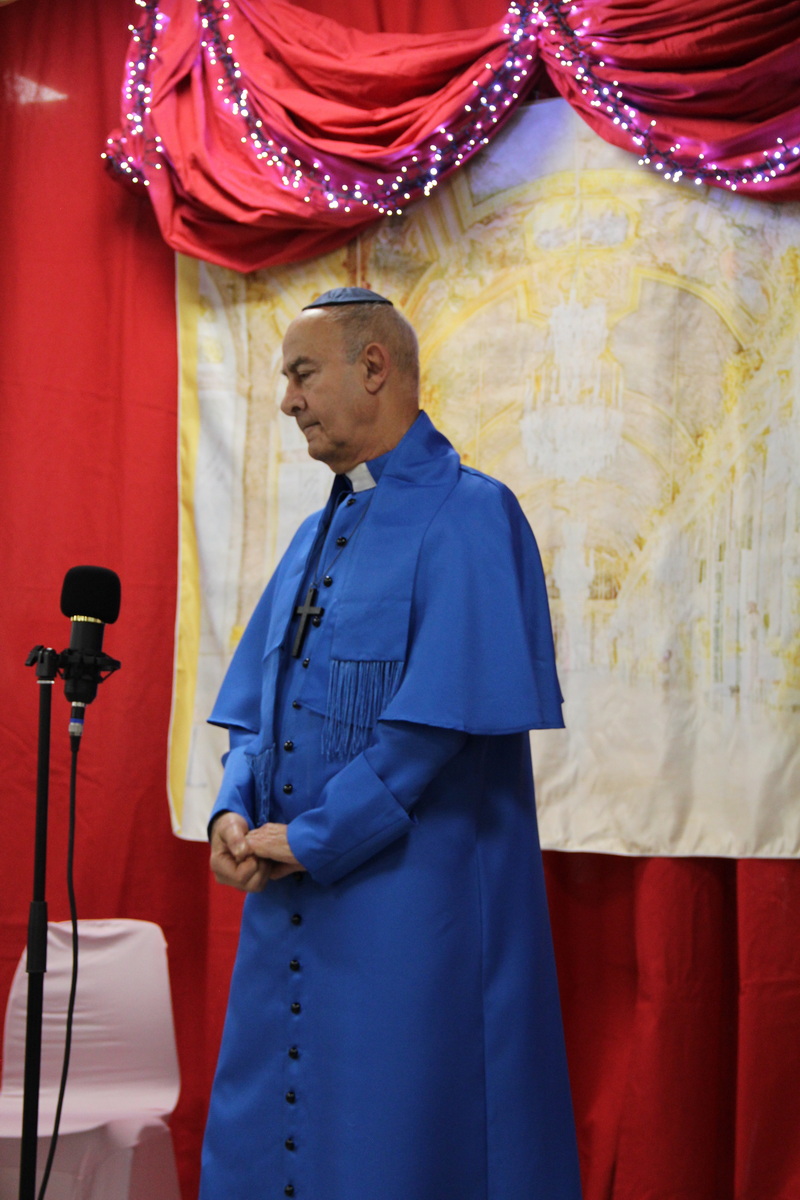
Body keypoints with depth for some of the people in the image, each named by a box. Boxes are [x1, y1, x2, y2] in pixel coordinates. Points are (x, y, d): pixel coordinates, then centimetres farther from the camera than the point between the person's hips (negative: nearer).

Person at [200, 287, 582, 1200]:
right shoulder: (317, 536, 16)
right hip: (291, 902, 8)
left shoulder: (467, 516, -10)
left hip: (409, 907, -8)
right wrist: (234, 810, 0)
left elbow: (448, 711, -18)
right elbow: (260, 705, 19)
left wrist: (315, 836, -15)